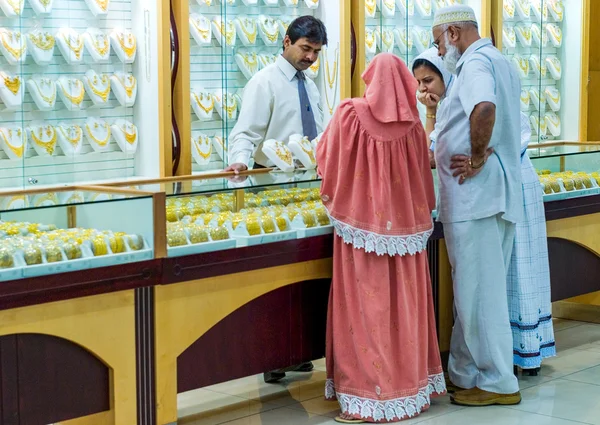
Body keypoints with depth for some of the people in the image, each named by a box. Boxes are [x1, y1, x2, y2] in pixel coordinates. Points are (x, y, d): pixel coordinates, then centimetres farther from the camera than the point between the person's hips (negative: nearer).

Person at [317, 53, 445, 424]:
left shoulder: (350, 114, -9)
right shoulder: (412, 124, 0)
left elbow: (327, 161, 2)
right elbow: (422, 179, 8)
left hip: (362, 223, -3)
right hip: (404, 224, 3)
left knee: (367, 307, 0)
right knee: (403, 305, 12)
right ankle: (410, 386, 20)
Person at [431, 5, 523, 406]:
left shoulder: (476, 63, -14)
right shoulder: (502, 63, 20)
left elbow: (484, 108, -35)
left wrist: (477, 158, -24)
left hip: (476, 195, -10)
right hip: (498, 194, 10)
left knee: (479, 293, -3)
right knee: (476, 290, 15)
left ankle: (498, 382, 4)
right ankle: (467, 374, 23)